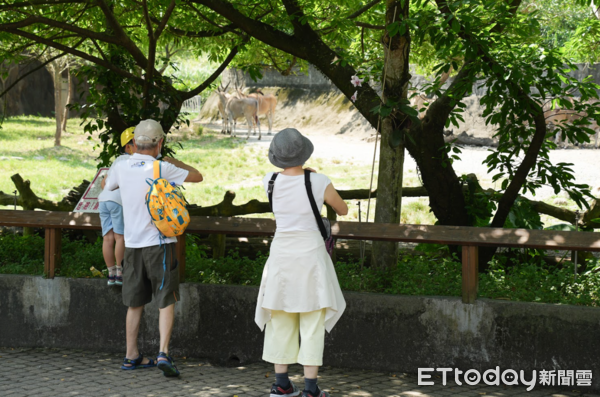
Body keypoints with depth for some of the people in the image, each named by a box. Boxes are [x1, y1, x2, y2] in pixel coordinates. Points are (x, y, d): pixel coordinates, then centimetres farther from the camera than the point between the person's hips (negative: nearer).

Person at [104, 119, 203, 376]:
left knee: (135, 302, 13)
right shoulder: (162, 168, -11)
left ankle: (131, 356, 18)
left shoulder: (122, 168, 1)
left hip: (132, 243, 4)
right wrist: (174, 162, 16)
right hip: (159, 242, -4)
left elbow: (107, 186, 23)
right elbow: (197, 177, 2)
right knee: (166, 301, 0)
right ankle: (164, 353, -13)